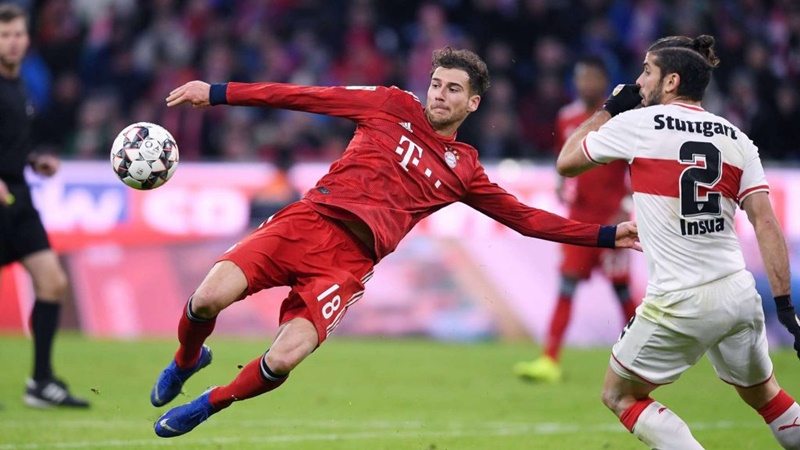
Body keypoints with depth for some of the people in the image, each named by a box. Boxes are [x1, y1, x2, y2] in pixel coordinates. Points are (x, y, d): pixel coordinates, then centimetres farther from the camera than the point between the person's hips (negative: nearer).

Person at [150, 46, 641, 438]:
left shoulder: (463, 169, 18)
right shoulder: (393, 106, 14)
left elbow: (526, 218, 23)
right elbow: (306, 97, 11)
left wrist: (606, 236, 15)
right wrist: (217, 93, 9)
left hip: (351, 260, 0)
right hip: (308, 220, 0)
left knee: (283, 360, -24)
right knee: (210, 297, -23)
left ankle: (209, 404, 7)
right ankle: (186, 361, 15)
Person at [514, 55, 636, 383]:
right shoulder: (566, 119, 7)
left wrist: (626, 211, -12)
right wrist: (562, 185, 0)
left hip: (610, 218, -4)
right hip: (579, 216, 4)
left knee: (620, 286, 4)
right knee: (567, 285, -4)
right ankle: (550, 361, -9)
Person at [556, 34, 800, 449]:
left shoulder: (637, 123, -4)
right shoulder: (736, 138, 8)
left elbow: (566, 163, 10)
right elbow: (766, 223, 1)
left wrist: (608, 109, 21)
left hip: (679, 303, -5)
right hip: (739, 296, 5)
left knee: (619, 395, 12)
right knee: (763, 395, 24)